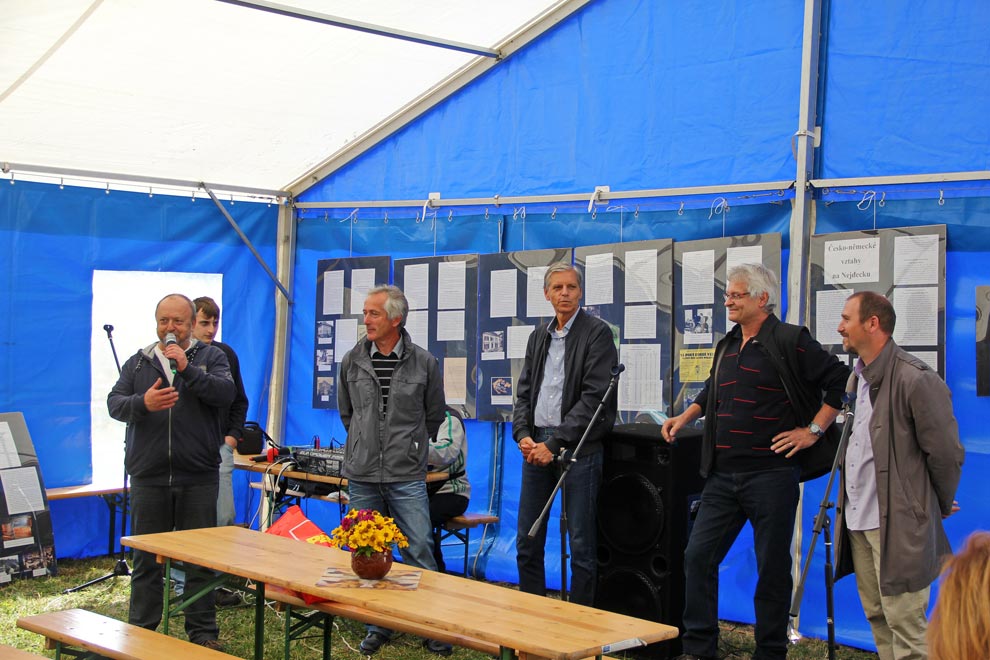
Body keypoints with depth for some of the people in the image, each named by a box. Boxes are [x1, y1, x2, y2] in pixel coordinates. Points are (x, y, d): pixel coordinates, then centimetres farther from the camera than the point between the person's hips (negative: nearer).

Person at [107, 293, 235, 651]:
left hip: (198, 478, -1)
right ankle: (141, 632, 17)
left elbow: (226, 394, -10)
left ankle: (203, 632, 13)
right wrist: (143, 403, -19)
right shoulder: (137, 362, 11)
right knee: (146, 560, 8)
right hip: (148, 476, 2)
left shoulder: (210, 357, 6)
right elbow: (115, 403, 1)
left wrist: (186, 369, -19)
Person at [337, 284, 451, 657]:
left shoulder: (424, 363, -2)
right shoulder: (352, 361, 3)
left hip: (407, 476, -2)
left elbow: (434, 415, 10)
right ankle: (378, 626, 22)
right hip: (362, 475, 2)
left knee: (419, 552, -2)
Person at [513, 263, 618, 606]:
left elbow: (594, 397, -13)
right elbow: (524, 392, 15)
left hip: (578, 448, -6)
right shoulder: (539, 336, 15)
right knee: (527, 542, 9)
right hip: (538, 446, 6)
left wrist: (554, 443, -16)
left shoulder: (597, 333, -6)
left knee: (581, 545, -1)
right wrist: (523, 435, -3)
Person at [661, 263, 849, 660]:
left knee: (772, 567, 3)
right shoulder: (727, 347, 15)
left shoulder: (790, 341, -7)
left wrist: (813, 430, -10)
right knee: (698, 556, 5)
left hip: (770, 474, -7)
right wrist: (685, 417, 19)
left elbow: (840, 381, -8)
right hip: (723, 476, 7)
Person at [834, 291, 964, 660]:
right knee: (876, 617, 15)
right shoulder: (859, 377, 12)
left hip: (898, 524, -9)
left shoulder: (915, 379, -15)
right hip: (857, 519, 9)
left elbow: (946, 453, -10)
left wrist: (942, 505, 2)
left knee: (905, 626, -3)